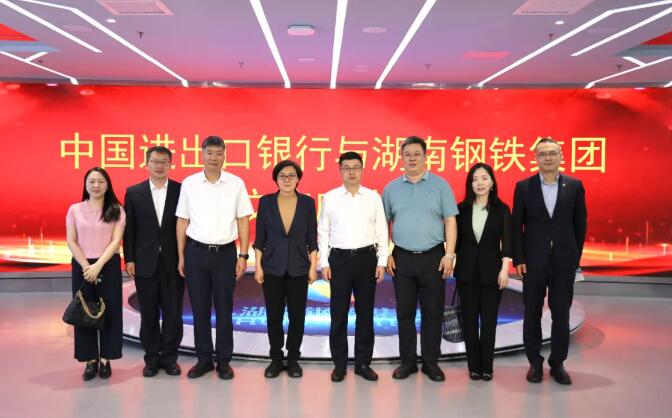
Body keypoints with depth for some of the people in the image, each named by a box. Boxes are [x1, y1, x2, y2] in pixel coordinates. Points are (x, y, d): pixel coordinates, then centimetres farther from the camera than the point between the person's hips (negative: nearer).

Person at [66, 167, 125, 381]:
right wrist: (86, 266, -11)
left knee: (109, 311, 2)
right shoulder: (75, 209, 4)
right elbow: (71, 241, 0)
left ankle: (105, 359, 13)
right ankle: (90, 360, 14)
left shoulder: (116, 210, 1)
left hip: (109, 266, -1)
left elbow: (116, 241, -7)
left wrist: (98, 265, -16)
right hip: (82, 266, 1)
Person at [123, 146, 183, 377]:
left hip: (173, 262, -1)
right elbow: (129, 229, 4)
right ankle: (152, 357, 22)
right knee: (149, 313, 9)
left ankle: (169, 356, 19)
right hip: (145, 263, 1)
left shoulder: (181, 190, 0)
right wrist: (129, 259, -1)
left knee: (173, 313, 6)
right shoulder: (133, 192, 3)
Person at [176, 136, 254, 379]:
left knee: (224, 309, 7)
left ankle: (224, 361, 20)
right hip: (196, 252, 1)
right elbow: (183, 221, 6)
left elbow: (243, 220, 0)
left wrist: (243, 255, -4)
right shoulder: (189, 184, 1)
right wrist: (181, 256, 4)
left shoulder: (236, 183, -2)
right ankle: (204, 359, 23)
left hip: (225, 252, -1)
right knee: (199, 308, 9)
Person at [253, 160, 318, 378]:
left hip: (298, 267, 0)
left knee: (297, 315, 6)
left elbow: (312, 238, 2)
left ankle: (293, 359, 23)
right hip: (272, 267, 0)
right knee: (274, 315, 7)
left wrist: (313, 266, -2)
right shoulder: (266, 201, -1)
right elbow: (260, 237, 1)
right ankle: (276, 359, 23)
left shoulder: (307, 202, -1)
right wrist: (258, 266, -3)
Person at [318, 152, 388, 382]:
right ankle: (339, 364, 18)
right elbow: (323, 232, 4)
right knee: (338, 313, 4)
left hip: (367, 257, 1)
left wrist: (382, 262, 0)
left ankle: (363, 362, 22)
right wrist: (324, 263, -1)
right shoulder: (330, 197, 3)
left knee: (365, 312, 9)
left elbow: (382, 231, 5)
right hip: (339, 258, -1)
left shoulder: (373, 197, 4)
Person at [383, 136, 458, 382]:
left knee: (433, 312, 5)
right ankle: (408, 361, 21)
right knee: (404, 312, 8)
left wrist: (449, 254, -8)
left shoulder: (440, 185, 2)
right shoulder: (391, 188, 7)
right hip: (402, 258, 2)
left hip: (433, 257, -1)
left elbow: (450, 222, -1)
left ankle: (431, 362, 19)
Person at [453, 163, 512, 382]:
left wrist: (504, 269, -11)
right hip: (466, 270, 1)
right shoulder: (461, 209, 3)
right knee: (469, 319, 6)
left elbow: (506, 242, -3)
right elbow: (455, 240, 5)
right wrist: (450, 263, 2)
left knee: (489, 319, 5)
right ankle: (474, 366, 18)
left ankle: (486, 367, 17)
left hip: (491, 270, -1)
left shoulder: (501, 209, 1)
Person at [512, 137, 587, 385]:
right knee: (532, 314, 7)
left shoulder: (574, 186, 3)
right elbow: (516, 226, -1)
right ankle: (535, 362, 21)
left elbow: (580, 224, 6)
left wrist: (576, 256, 2)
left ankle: (557, 363, 21)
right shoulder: (523, 186, 0)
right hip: (534, 261, 0)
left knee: (561, 315, 6)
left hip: (564, 261, 1)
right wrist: (518, 259, -5)